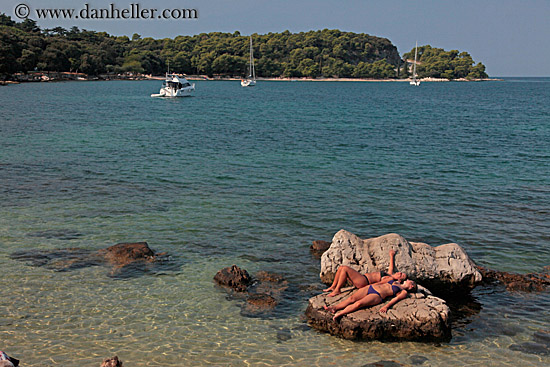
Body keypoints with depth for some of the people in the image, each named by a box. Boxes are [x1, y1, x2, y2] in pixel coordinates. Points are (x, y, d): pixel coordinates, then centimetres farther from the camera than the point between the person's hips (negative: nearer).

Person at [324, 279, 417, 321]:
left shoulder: (404, 292, 9)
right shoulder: (396, 282, 33)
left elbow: (396, 298, -7)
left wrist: (386, 306, -23)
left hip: (377, 295, -7)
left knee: (359, 303, -32)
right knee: (352, 298, -19)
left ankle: (339, 313, -43)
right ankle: (334, 308, -32)